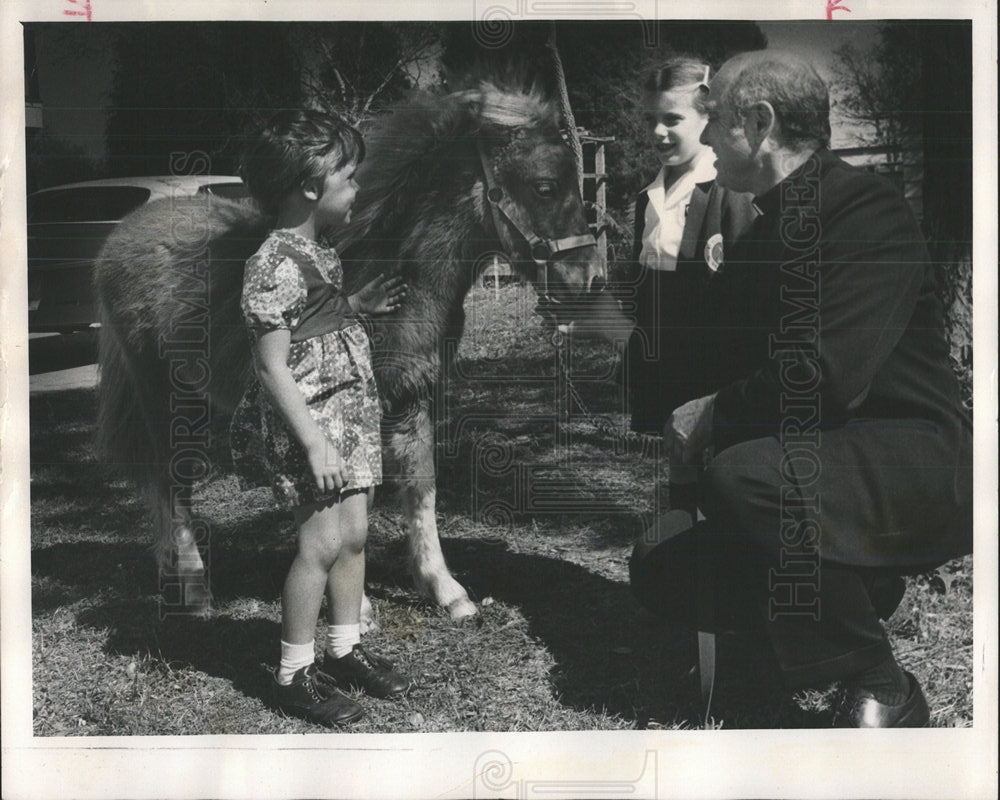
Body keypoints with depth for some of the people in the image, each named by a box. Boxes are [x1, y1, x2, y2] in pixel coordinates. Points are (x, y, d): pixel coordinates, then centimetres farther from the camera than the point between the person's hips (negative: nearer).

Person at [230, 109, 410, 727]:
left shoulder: (317, 251, 10)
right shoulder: (276, 262, -18)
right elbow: (274, 367, -19)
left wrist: (362, 303, 13)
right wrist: (314, 444, -22)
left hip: (352, 412, 9)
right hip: (309, 419, -9)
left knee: (354, 535, 12)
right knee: (323, 541, -9)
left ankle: (346, 649, 27)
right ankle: (294, 674, 4)